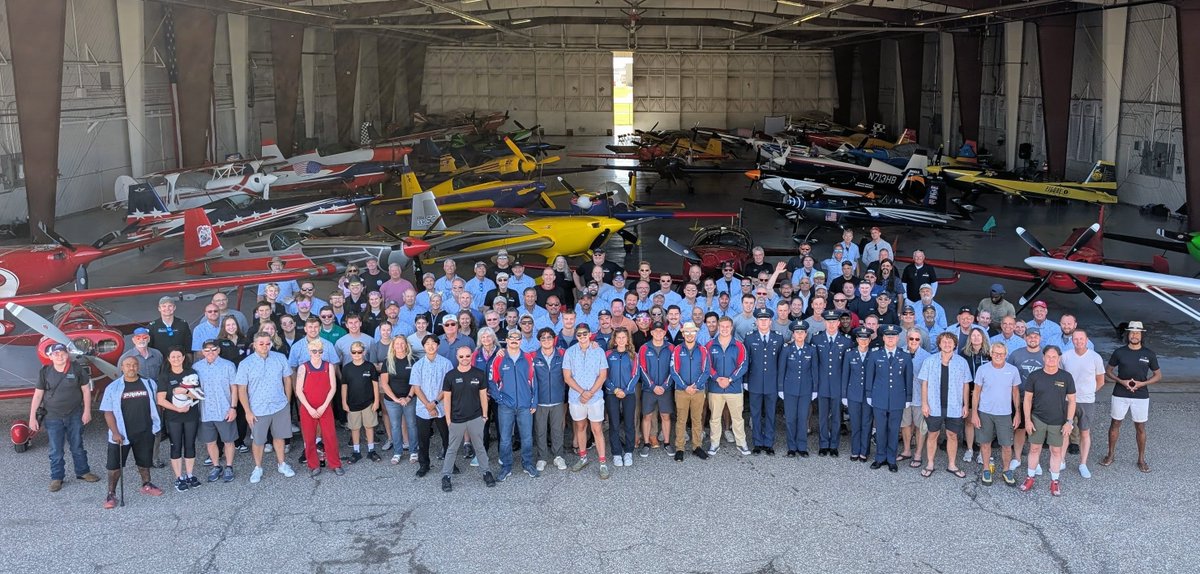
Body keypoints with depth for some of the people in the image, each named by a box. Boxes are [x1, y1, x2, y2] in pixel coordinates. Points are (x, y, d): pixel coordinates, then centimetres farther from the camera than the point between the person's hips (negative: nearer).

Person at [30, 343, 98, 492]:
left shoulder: (77, 369, -6)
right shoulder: (45, 372, -6)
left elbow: (86, 390, -1)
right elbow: (37, 395, -3)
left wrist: (87, 411, -4)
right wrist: (32, 417, -5)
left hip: (75, 416, 0)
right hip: (53, 418, 0)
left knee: (77, 447, 13)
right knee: (56, 450, 6)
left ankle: (83, 472, 28)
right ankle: (56, 478, 18)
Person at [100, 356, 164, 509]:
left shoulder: (149, 384, 1)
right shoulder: (113, 388, -6)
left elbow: (155, 404, 11)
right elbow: (108, 412, -6)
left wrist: (156, 425, 5)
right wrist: (115, 432, -14)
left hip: (145, 432, 2)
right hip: (122, 434, -2)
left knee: (144, 461, 17)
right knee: (115, 464, 0)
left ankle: (146, 486, 35)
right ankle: (111, 494, 8)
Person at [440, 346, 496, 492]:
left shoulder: (479, 374, -2)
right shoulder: (450, 376, -4)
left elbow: (483, 395, 4)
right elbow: (447, 398, -1)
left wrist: (484, 415, 3)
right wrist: (448, 419, -3)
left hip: (475, 418, 1)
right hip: (457, 419, -1)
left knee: (480, 447, 11)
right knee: (452, 449, 8)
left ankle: (487, 472, 23)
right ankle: (445, 476, 15)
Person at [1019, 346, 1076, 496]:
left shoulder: (1066, 377, -5)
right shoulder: (1034, 376, -5)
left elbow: (1071, 400, 0)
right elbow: (1027, 398, 0)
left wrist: (1068, 421, -6)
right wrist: (1027, 420, -4)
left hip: (1058, 422, 0)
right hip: (1037, 419, 0)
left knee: (1056, 451, 8)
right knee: (1034, 449, 8)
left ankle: (1054, 481, 21)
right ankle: (1030, 478, 22)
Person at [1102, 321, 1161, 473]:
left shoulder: (1149, 354, -2)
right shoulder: (1119, 352, -3)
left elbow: (1158, 375, 5)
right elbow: (1108, 371, 5)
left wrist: (1142, 383, -11)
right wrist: (1122, 381, -12)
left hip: (1141, 396, 0)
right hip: (1120, 395, 0)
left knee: (1140, 428, 6)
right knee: (1115, 424, 8)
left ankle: (1141, 459, 18)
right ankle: (1111, 454, 23)